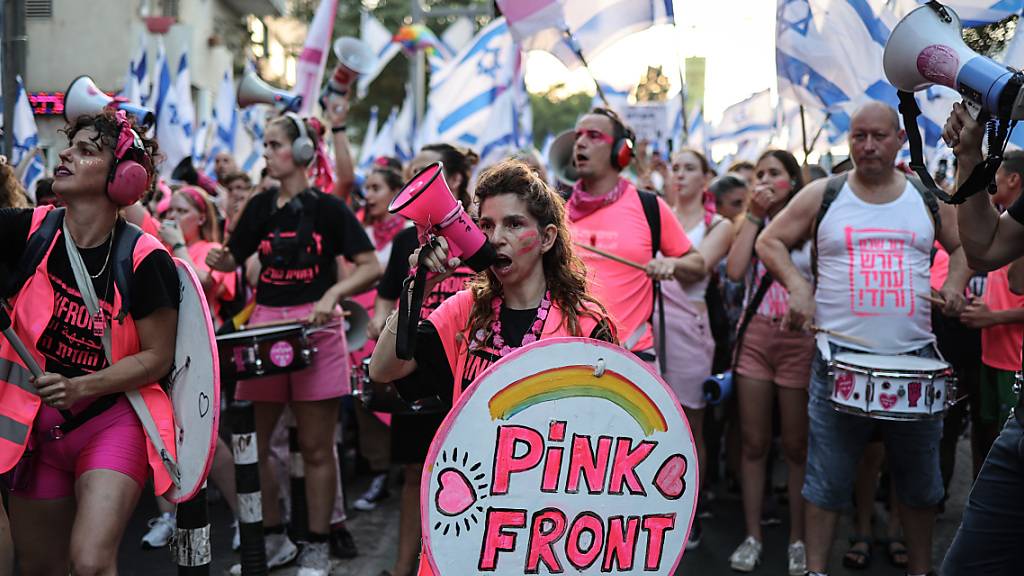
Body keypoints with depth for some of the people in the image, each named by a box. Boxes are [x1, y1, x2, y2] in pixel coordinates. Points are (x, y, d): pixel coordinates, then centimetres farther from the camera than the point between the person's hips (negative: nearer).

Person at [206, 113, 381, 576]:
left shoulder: (327, 207, -4)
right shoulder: (260, 207, 9)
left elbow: (371, 267, -7)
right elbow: (235, 259, 17)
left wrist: (331, 295, -21)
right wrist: (220, 260, -4)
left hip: (316, 329, -4)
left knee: (315, 447, 3)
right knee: (251, 442, 6)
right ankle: (273, 538, 22)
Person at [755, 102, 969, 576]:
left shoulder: (928, 196, 7)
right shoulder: (822, 194, 3)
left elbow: (965, 246, 18)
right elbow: (770, 241, 7)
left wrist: (955, 283, -2)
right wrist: (797, 286, -8)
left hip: (915, 357, 2)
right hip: (840, 356, -2)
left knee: (919, 477, 12)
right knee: (828, 476, 2)